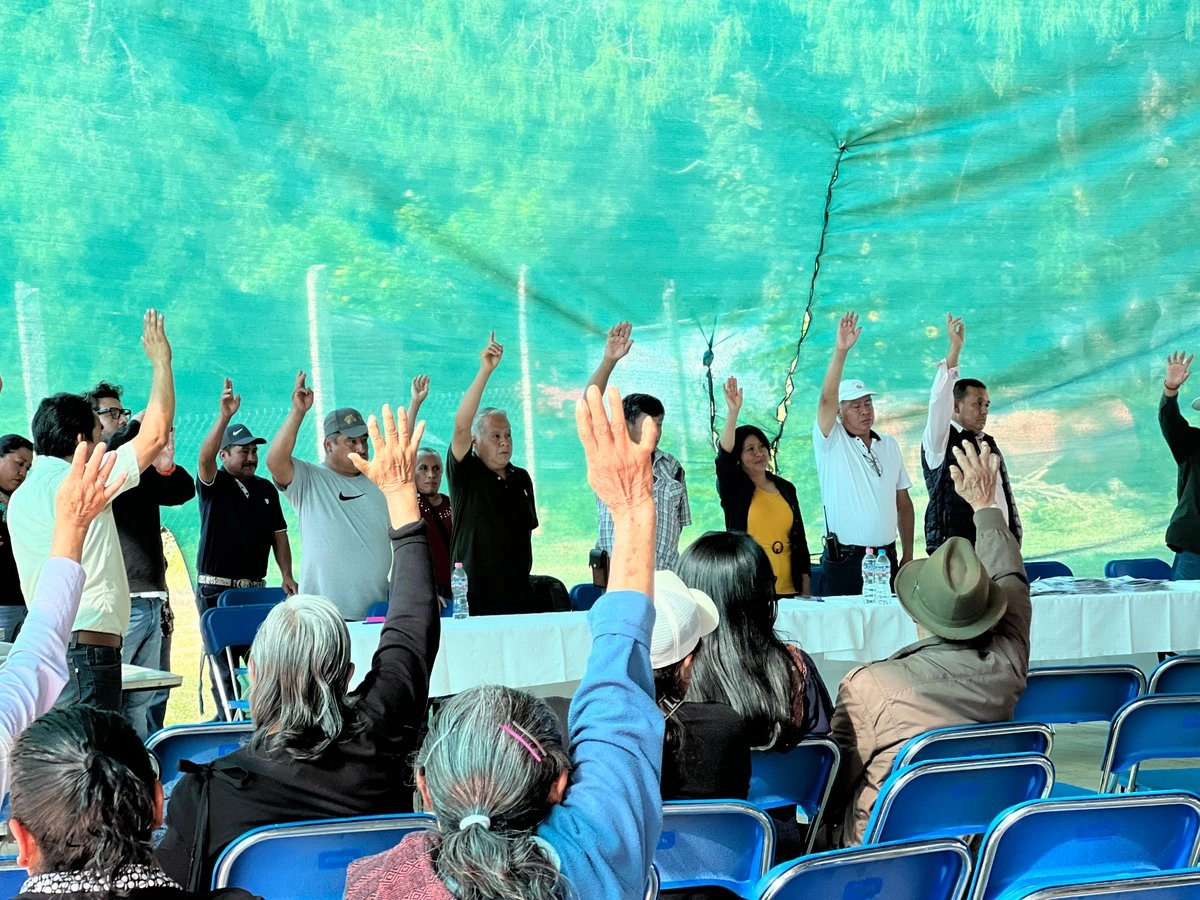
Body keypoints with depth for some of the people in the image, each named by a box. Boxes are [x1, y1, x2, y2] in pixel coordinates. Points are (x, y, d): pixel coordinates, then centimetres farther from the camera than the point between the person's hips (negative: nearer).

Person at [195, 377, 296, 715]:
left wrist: (286, 575, 3)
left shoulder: (266, 489, 14)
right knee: (224, 663, -7)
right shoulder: (214, 485, -2)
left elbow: (279, 534, 15)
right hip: (215, 588, -4)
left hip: (255, 588, 4)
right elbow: (205, 457, -23)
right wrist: (224, 417, -36)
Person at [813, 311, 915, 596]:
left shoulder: (889, 445, 13)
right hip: (843, 560, -4)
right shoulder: (831, 442, 0)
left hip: (885, 558, 4)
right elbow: (827, 399, -18)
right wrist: (840, 351, -28)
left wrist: (908, 555, 8)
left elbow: (903, 503, 13)